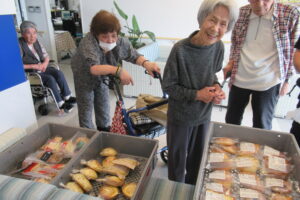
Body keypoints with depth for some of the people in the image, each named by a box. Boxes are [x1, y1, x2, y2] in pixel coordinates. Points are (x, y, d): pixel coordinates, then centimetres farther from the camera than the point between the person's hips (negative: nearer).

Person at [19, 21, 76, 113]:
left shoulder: (36, 42, 5)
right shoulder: (19, 45, -15)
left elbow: (46, 56, 11)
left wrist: (45, 63, -10)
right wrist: (33, 66, -22)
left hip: (42, 68, 6)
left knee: (59, 73, -19)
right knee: (50, 78, -29)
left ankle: (67, 97, -13)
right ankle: (60, 104, -22)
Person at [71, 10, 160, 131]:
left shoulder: (120, 42, -28)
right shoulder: (88, 44, -42)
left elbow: (134, 55, -20)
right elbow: (93, 67, -57)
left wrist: (146, 63, -43)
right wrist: (118, 70, -72)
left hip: (102, 77, 4)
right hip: (84, 75, -4)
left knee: (103, 105, 17)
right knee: (86, 107, 5)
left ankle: (104, 129, 39)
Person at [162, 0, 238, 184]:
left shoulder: (218, 46, -11)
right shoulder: (181, 50, -26)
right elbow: (168, 86, -16)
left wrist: (216, 86, -13)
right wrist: (196, 94, -23)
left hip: (204, 114, 5)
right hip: (180, 116, -4)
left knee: (198, 157, 24)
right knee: (178, 159, 15)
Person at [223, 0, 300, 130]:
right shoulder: (241, 13, -3)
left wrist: (286, 80, -1)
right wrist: (231, 63, -1)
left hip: (268, 83, -2)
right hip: (239, 79, 3)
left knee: (262, 126, 10)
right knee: (231, 120, 17)